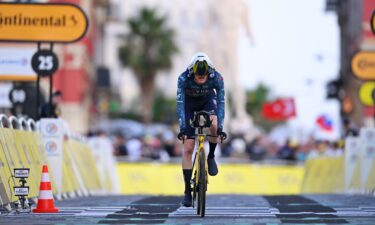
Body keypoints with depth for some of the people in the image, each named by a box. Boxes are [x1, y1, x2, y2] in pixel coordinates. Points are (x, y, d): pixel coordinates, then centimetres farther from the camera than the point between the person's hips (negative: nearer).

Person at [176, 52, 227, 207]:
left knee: (214, 125, -35)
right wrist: (182, 127, -46)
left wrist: (220, 127, -41)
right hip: (190, 103, -1)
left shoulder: (216, 78, -32)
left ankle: (211, 156, -6)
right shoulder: (184, 78, -34)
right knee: (188, 148, -9)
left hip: (208, 101, 1)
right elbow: (180, 103, -37)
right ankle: (188, 191, -4)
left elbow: (221, 102, -32)